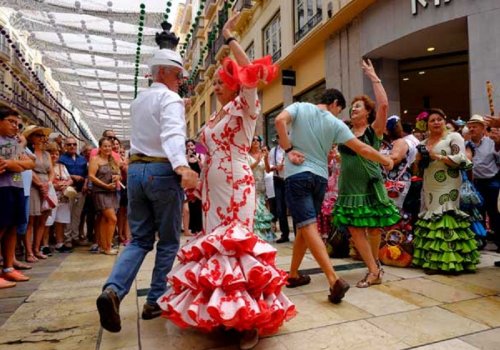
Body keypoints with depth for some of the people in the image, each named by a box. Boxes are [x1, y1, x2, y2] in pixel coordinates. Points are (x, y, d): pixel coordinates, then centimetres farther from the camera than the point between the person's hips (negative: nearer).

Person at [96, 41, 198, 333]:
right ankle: (156, 301, 14)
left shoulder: (138, 100, 19)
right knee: (169, 241, 7)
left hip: (135, 170, 7)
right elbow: (172, 134, -27)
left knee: (140, 239, 12)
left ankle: (113, 290, -8)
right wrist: (182, 167, -42)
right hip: (163, 172, -7)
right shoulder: (170, 99, -7)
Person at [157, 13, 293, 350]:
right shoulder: (214, 117, 19)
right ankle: (218, 312, 25)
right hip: (212, 188, 8)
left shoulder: (245, 108, -3)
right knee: (213, 244, 9)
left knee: (236, 245, -10)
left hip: (236, 187, -8)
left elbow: (252, 73, -20)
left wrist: (229, 37, -14)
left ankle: (250, 317, 1)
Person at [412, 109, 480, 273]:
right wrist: (419, 159, -2)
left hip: (448, 190, -6)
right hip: (429, 190, 6)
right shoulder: (424, 143, 16)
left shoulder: (454, 137, 0)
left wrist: (438, 157, -14)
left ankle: (448, 261, -1)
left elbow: (461, 160, -12)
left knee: (446, 221, -9)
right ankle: (433, 260, 13)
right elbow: (418, 167, 18)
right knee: (431, 220, 6)